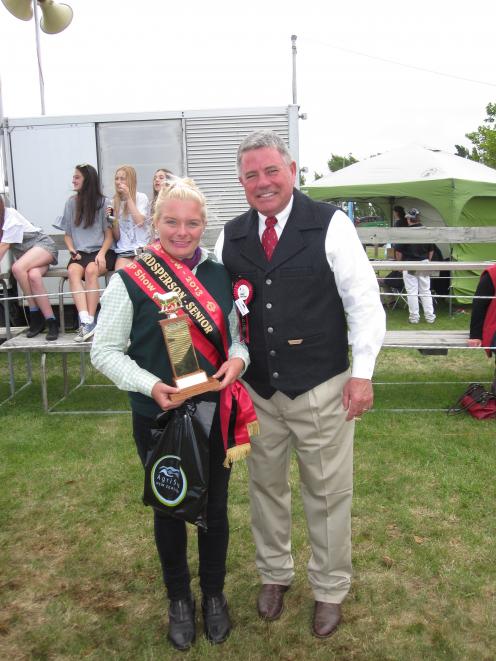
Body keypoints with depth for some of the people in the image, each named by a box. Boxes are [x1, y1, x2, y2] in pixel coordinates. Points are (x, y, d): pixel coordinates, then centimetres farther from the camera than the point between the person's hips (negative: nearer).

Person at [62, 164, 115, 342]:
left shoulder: (103, 203, 3)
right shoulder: (71, 202, 13)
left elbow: (109, 234, 2)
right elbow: (67, 233, 17)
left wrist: (102, 254, -14)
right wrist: (72, 250, -2)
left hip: (101, 251, -2)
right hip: (80, 253, 2)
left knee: (91, 270, -34)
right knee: (73, 271, -31)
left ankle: (90, 322, -34)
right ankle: (85, 321, -42)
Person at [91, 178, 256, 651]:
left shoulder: (220, 275, 0)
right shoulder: (129, 281, -11)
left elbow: (238, 332, 10)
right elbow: (105, 351, -7)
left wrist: (237, 359, -13)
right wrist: (150, 385, -21)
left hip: (216, 414, 3)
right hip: (158, 418, -2)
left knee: (214, 508, 16)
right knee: (169, 510, 16)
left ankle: (214, 595, 42)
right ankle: (179, 599, 41)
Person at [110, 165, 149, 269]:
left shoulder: (141, 197, 4)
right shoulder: (114, 203, 11)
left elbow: (139, 222, -15)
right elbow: (117, 237, 10)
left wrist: (128, 197, -10)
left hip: (141, 247, -2)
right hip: (123, 250, 2)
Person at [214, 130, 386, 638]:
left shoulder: (330, 225, -9)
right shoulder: (231, 237, 3)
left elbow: (363, 300, -8)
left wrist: (362, 372, -11)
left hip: (322, 389, -3)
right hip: (256, 389, 4)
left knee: (327, 494, 11)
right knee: (265, 487, 20)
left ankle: (329, 590, 35)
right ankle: (274, 573, 44)